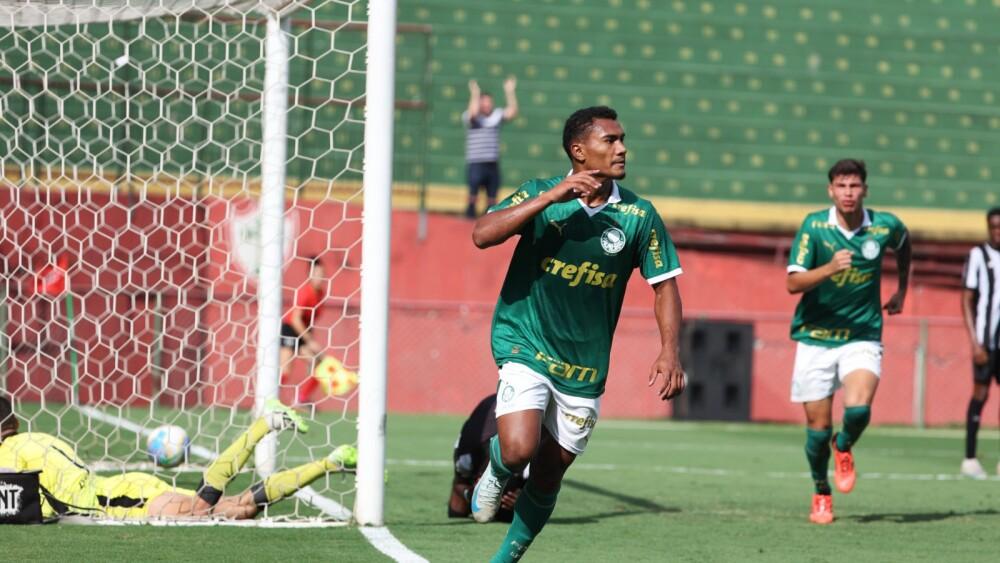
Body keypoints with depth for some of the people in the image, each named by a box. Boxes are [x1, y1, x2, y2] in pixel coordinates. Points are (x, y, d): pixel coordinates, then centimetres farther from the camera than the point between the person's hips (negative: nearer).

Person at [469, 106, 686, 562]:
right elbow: (483, 234, -21)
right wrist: (552, 196, -27)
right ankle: (496, 473, 15)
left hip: (585, 368, 3)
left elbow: (664, 284, 2)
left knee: (547, 477, 8)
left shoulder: (638, 215, -3)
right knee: (519, 450, -22)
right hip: (526, 348, -3)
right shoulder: (540, 194, -7)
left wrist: (669, 351, -12)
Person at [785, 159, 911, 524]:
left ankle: (844, 448, 12)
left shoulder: (885, 226, -5)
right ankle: (821, 494, 25)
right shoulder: (815, 226, -9)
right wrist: (829, 268, -31)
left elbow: (903, 245, 21)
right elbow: (793, 282, -16)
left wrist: (902, 290, 22)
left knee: (858, 409, -23)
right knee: (818, 425, 2)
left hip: (862, 336, 0)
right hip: (815, 337, 0)